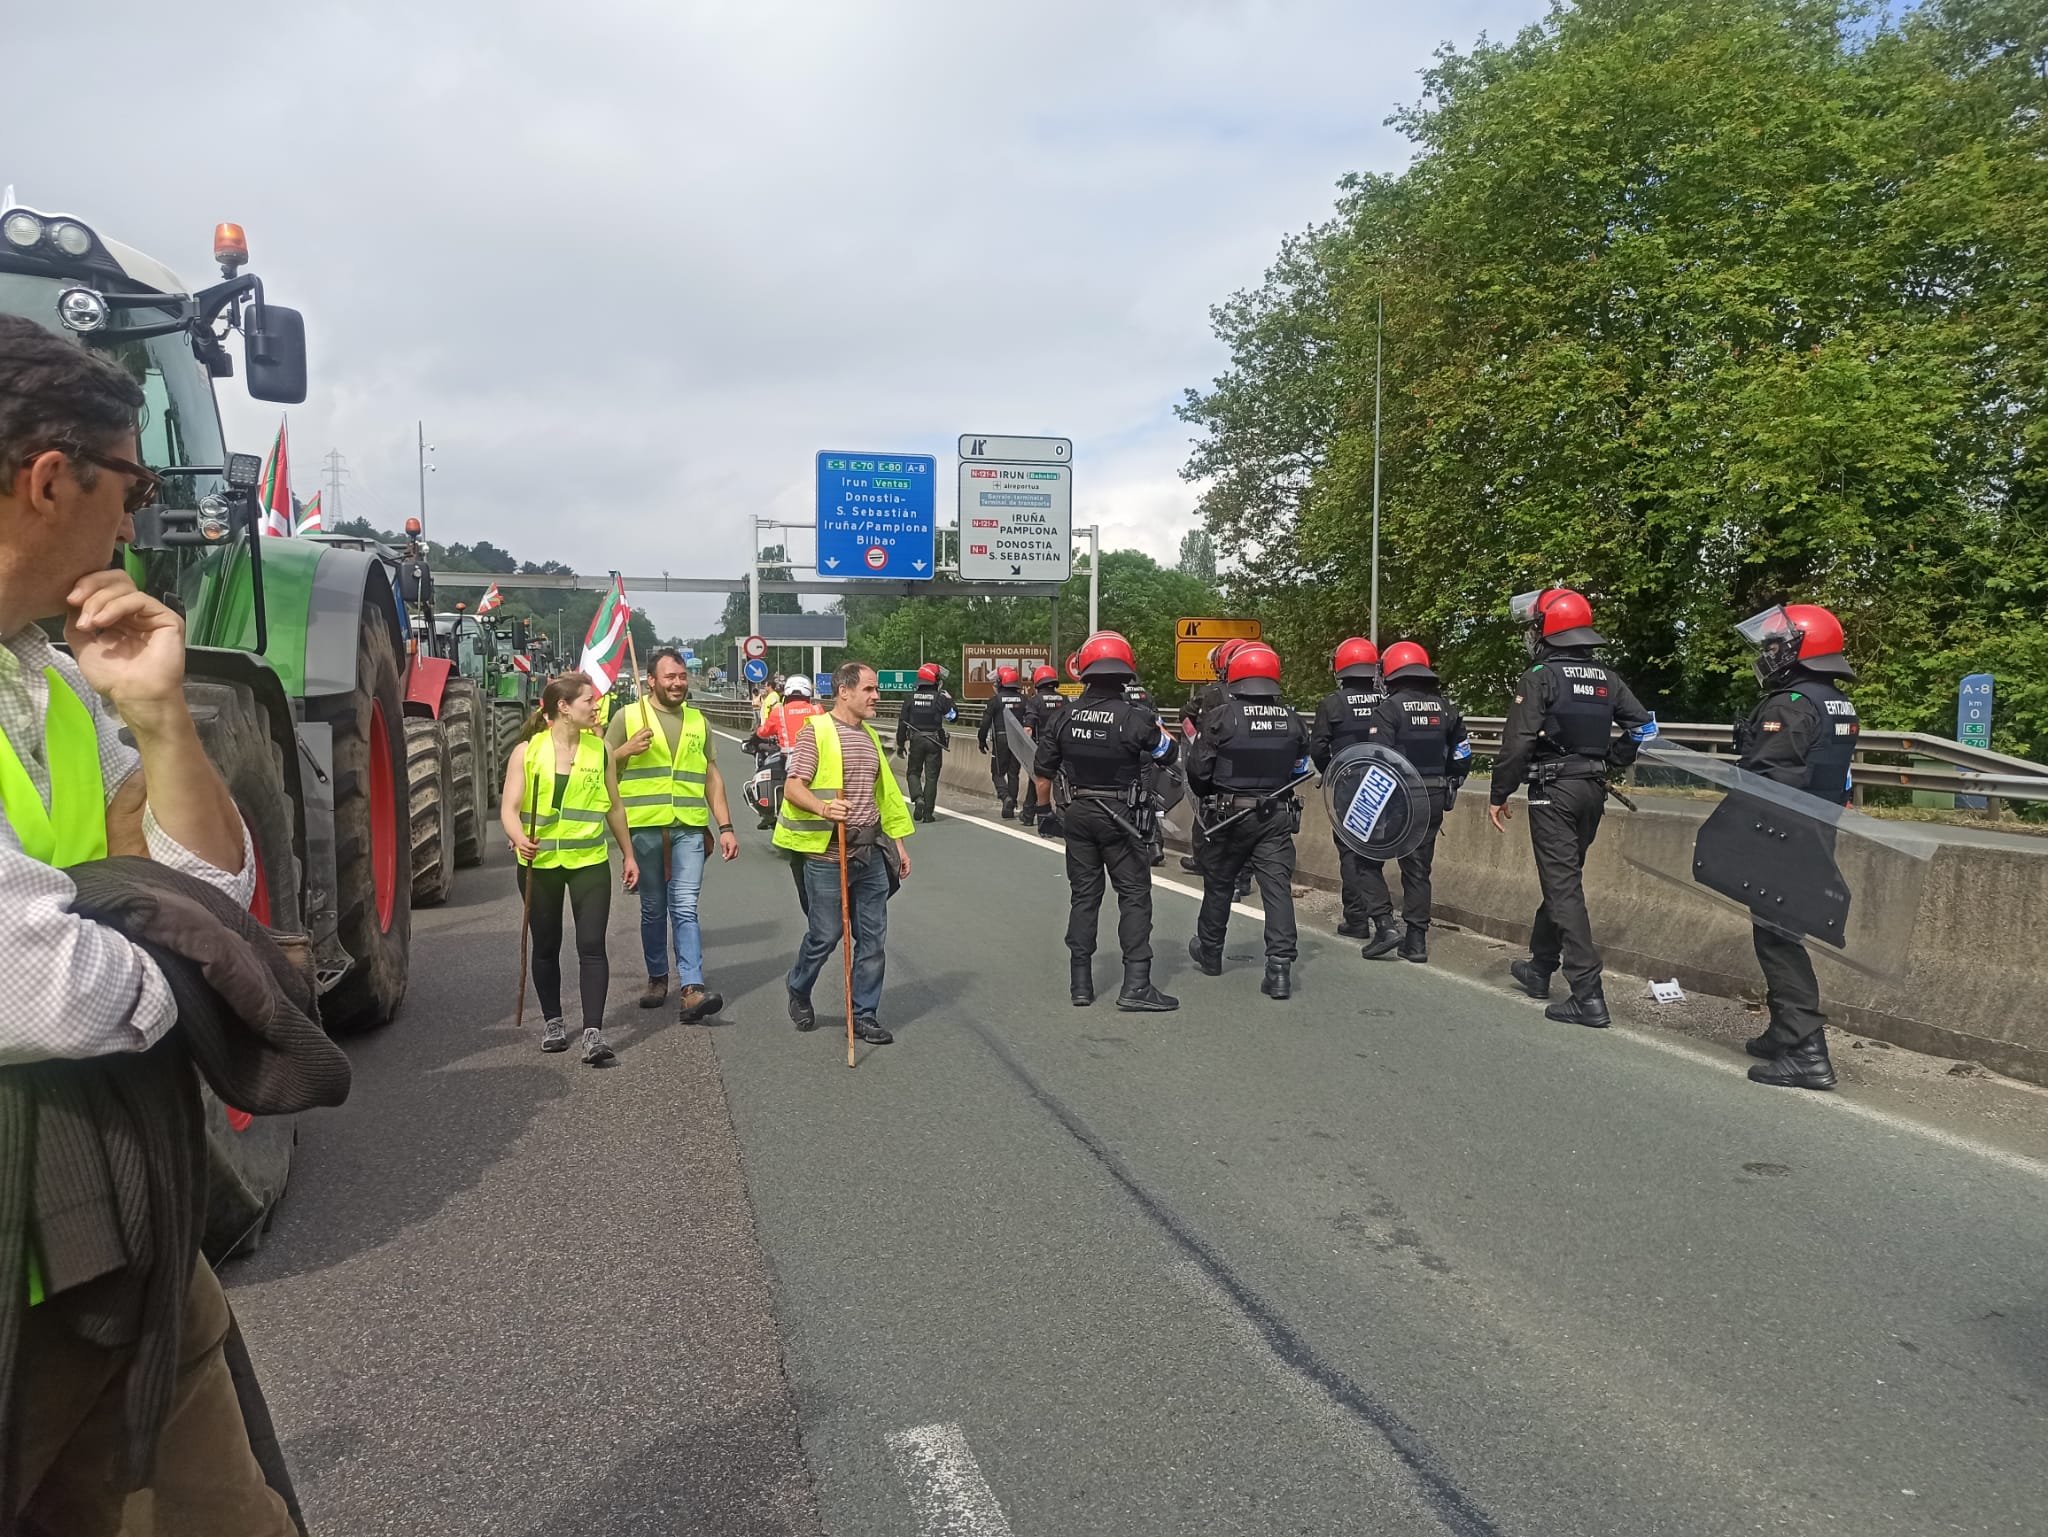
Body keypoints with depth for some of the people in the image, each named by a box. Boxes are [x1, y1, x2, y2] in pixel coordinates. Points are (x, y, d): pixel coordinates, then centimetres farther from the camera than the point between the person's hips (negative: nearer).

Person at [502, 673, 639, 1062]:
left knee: (592, 946, -7)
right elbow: (509, 807, -6)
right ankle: (552, 1021, 28)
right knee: (546, 947, 12)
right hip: (540, 862, -1)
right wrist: (519, 837, -27)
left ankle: (593, 1032, -7)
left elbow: (614, 807, 13)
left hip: (590, 861, 1)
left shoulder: (599, 750, 5)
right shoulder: (527, 751, -3)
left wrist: (629, 854, 15)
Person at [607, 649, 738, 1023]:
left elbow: (712, 778, 17)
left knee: (685, 908, -7)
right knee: (652, 909, 9)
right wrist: (627, 749, -13)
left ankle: (692, 988, -14)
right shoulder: (628, 716, 5)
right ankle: (657, 978, 24)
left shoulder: (698, 722, 15)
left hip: (689, 828, 1)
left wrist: (726, 827, 9)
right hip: (645, 827, -1)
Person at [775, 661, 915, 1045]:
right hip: (828, 856, -6)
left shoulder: (870, 736, 17)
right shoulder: (817, 730, -7)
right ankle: (798, 991, 32)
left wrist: (898, 842, 20)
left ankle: (865, 1015, 17)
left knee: (873, 939, 6)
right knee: (824, 936, 4)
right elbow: (792, 787, -13)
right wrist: (822, 807, -32)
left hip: (871, 854, 7)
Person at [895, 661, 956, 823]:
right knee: (931, 776, 4)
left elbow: (902, 722, 2)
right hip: (934, 741, -1)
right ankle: (928, 812, 5)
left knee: (914, 772, 15)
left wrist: (900, 743, 10)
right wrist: (948, 699, 13)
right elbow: (954, 716, 2)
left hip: (916, 741, 2)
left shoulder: (911, 697, 0)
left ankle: (918, 799, -10)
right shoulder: (940, 698, -8)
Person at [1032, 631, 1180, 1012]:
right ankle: (1135, 986, -1)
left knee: (1084, 896, 12)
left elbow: (1042, 774, 4)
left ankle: (1081, 984, 16)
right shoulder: (1136, 717, -14)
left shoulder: (1064, 718, -2)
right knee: (1134, 897, 3)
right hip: (1121, 817, -4)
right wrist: (1153, 722, 16)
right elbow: (1169, 754, 0)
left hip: (1077, 813, 4)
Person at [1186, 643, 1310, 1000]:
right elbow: (1299, 769, 9)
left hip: (1229, 814, -2)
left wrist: (1207, 796, 11)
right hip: (1278, 816, 2)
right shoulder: (1292, 721, 1)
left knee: (1218, 884, 15)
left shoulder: (1220, 718, -11)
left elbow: (1198, 769, -9)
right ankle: (1280, 967, -9)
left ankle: (1209, 953, 32)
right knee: (1278, 887, -1)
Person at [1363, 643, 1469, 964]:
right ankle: (1416, 938, 13)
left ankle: (1385, 923, -3)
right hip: (1433, 799, 5)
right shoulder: (1446, 708, 8)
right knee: (1418, 868, 12)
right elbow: (1461, 757, 12)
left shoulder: (1388, 708, -10)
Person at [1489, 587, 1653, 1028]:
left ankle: (1587, 995, -11)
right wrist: (1610, 762, 15)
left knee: (1563, 887, -7)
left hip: (1553, 791, -7)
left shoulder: (1540, 678, -11)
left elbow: (1518, 742, -17)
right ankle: (1540, 967, 34)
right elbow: (1642, 726, 6)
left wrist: (1498, 795, -9)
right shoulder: (1606, 678, 9)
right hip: (1593, 790, 7)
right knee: (1563, 878, 20)